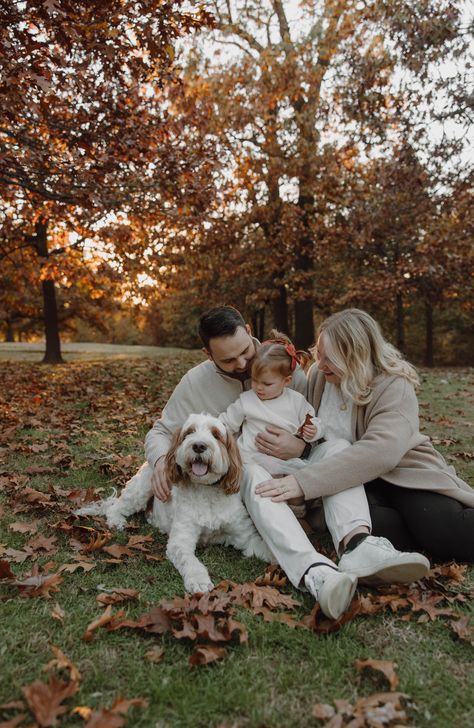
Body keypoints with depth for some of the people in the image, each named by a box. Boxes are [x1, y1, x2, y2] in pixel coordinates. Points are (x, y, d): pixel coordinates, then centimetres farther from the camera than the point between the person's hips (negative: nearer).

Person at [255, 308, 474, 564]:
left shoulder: (394, 386, -20)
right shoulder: (318, 375, -2)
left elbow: (380, 451, -36)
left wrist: (304, 482, -43)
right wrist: (294, 446, -21)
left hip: (404, 472, -4)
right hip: (351, 479, 4)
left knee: (447, 531, -33)